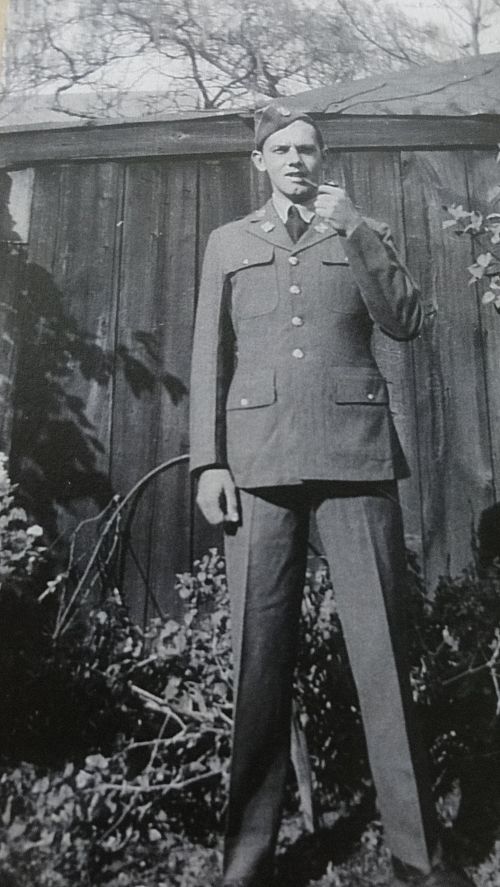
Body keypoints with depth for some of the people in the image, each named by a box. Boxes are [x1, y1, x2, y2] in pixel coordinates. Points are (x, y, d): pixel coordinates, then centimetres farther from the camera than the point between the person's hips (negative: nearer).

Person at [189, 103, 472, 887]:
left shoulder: (363, 233, 20)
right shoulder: (228, 243, 20)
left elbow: (405, 322, 6)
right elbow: (210, 357, 11)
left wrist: (354, 232, -2)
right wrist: (208, 460, 0)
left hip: (355, 453, 0)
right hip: (258, 459, 1)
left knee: (382, 648, -2)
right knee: (259, 656, 1)